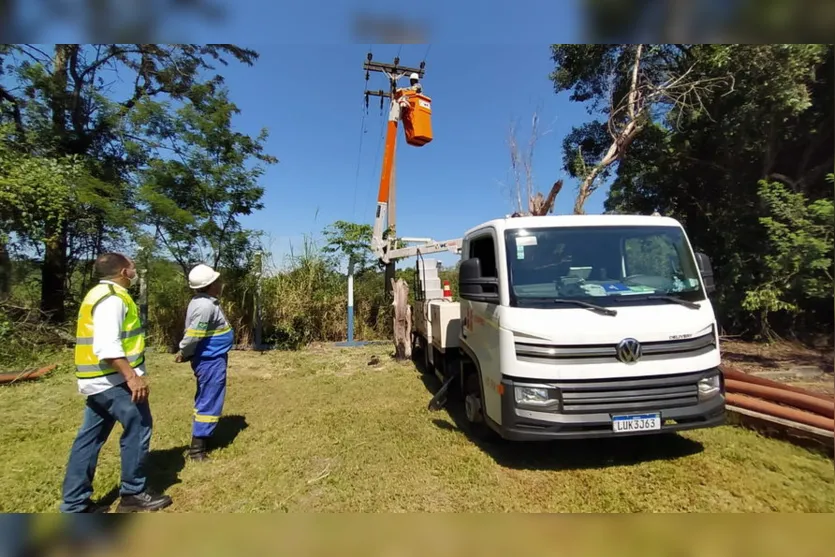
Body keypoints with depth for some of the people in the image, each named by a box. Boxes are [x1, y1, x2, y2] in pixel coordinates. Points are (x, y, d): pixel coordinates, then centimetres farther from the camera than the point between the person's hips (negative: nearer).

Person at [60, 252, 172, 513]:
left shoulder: (100, 293, 17)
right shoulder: (112, 297, -17)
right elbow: (107, 346, -27)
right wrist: (132, 376, -26)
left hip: (100, 379, 11)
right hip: (114, 379, -11)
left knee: (90, 437, 14)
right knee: (138, 429, 1)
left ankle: (75, 503, 23)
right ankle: (133, 493, 13)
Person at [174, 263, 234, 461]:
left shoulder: (204, 301, 8)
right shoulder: (206, 306, -24)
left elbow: (193, 334, 11)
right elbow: (192, 336, -22)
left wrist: (185, 354, 12)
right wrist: (183, 354, -6)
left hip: (210, 358, 10)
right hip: (211, 360, -10)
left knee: (205, 401, 19)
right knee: (210, 403, -1)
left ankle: (200, 441, 33)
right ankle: (197, 449, 8)